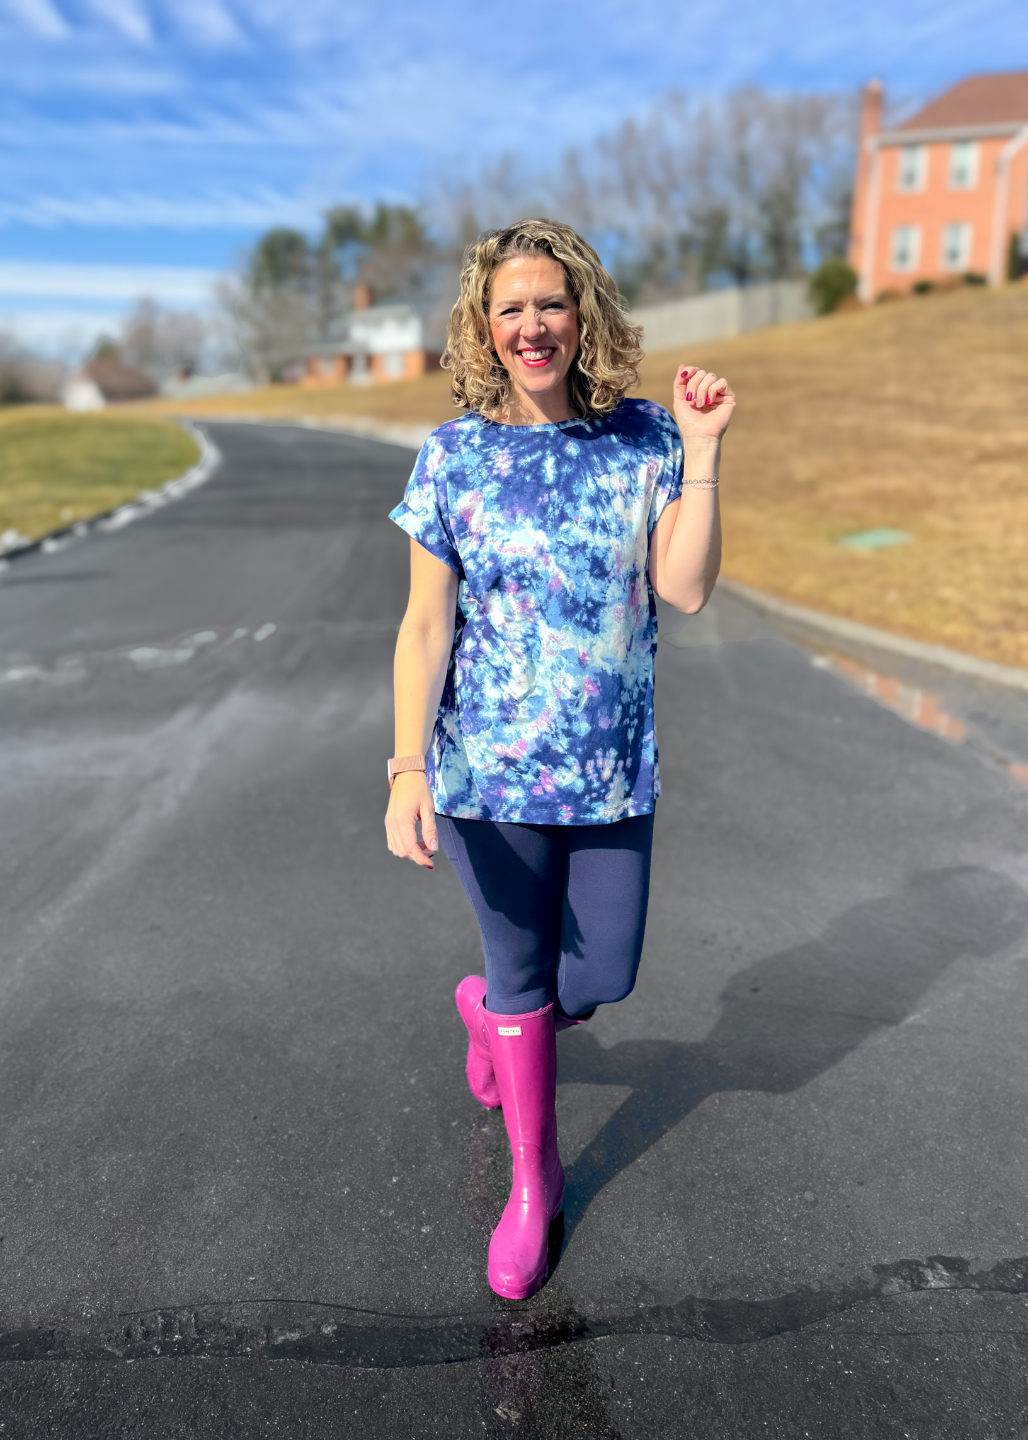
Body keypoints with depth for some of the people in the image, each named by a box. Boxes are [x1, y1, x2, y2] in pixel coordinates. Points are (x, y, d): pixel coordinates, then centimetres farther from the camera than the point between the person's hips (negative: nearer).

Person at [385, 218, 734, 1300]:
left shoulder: (644, 438, 1)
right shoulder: (453, 456, -4)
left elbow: (686, 591, -7)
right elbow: (425, 625, -6)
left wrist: (701, 452, -12)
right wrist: (407, 771, -14)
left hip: (614, 768, 2)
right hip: (491, 767, -2)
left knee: (602, 979, 11)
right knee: (524, 976, 11)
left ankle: (484, 1009, 47)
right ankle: (533, 1178, 37)